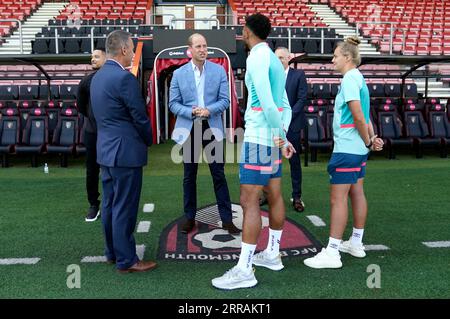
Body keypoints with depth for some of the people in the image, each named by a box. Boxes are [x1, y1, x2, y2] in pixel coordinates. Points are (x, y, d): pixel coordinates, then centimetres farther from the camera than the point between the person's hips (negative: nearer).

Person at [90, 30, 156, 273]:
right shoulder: (124, 78, -17)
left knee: (110, 204, 15)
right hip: (126, 151, -9)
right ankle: (126, 260, 8)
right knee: (125, 208, -2)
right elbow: (140, 117, -15)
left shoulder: (98, 77, 11)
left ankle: (113, 252, 27)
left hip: (106, 149, 9)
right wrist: (148, 141, 4)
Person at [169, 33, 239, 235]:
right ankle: (190, 218, 22)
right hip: (189, 129, 1)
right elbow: (173, 103, 1)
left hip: (212, 128, 0)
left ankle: (227, 219, 12)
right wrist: (191, 112, -16)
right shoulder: (179, 74, 3)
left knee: (219, 174, 3)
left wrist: (209, 110, -18)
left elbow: (225, 100, -1)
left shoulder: (219, 71, 3)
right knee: (189, 176, 9)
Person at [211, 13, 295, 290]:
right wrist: (283, 137, 8)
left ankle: (244, 270, -3)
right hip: (274, 138, 10)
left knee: (249, 202, -8)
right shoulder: (275, 59, 18)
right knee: (274, 197, 13)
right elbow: (286, 107, 15)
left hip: (258, 138, -10)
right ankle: (272, 255, 25)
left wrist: (278, 136, -13)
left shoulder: (257, 56, -10)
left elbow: (266, 101, -20)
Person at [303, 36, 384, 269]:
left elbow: (358, 115, -20)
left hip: (346, 148, -10)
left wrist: (368, 141, -8)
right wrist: (372, 138, 7)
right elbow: (364, 116, 15)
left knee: (338, 199, -6)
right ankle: (356, 244, 27)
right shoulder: (358, 78, 15)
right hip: (358, 148, 10)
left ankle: (332, 254, -1)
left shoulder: (349, 78, -14)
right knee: (356, 193, 15)